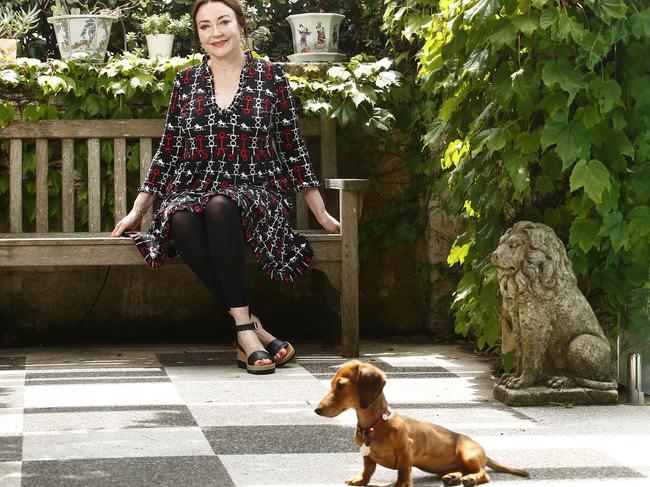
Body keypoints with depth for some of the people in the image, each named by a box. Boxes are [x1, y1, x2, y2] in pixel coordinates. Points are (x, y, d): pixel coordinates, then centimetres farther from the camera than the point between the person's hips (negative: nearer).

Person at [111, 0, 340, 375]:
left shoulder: (271, 77, 7)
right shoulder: (186, 81, 12)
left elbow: (293, 150, 11)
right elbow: (168, 153, 17)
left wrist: (323, 215, 10)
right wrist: (137, 211, 13)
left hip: (254, 194, -2)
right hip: (192, 192, 2)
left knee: (220, 207, -38)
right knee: (181, 220, -35)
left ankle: (244, 329, -35)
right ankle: (252, 330, -33)